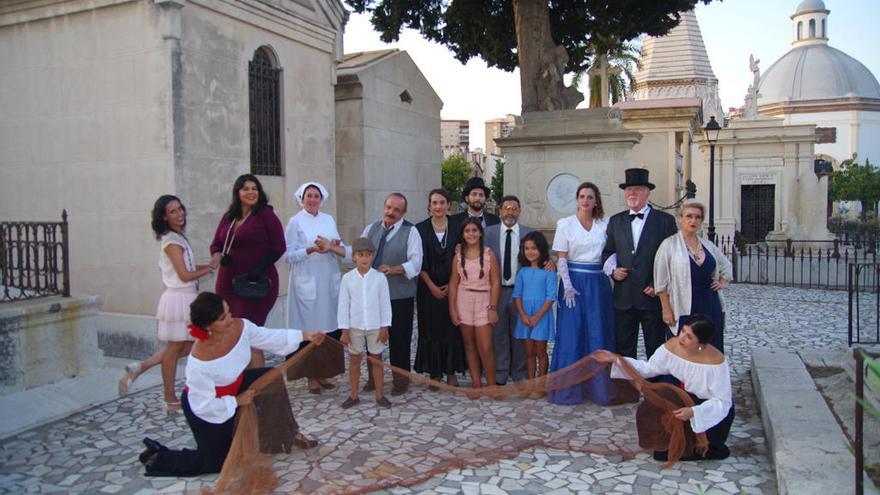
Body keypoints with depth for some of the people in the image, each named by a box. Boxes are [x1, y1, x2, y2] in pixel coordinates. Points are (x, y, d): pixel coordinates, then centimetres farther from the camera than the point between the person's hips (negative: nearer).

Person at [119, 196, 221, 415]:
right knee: (174, 349, 3)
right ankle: (171, 401, 15)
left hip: (187, 298, 9)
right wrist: (210, 268, -8)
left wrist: (209, 265, 1)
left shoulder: (177, 237, 13)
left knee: (186, 347, 14)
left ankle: (138, 368, 19)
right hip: (179, 297, -9)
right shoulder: (171, 240, -15)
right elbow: (185, 275, -17)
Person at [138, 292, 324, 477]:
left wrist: (304, 335, -7)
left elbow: (269, 337, -4)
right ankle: (159, 456, 20)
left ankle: (289, 433, 20)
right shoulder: (200, 359, -41)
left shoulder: (240, 326, -25)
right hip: (206, 408, -6)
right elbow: (203, 405, -29)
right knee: (216, 461, 5)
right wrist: (237, 401, -18)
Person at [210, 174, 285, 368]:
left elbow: (279, 247, -5)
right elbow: (215, 245, 20)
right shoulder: (228, 217, 14)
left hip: (256, 284, -6)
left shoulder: (266, 214, -2)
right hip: (228, 284, 6)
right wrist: (220, 257, -3)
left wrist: (260, 268, -17)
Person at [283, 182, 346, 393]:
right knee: (310, 328, -3)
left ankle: (324, 373, 14)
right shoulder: (295, 222, 1)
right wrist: (312, 249, -17)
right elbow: (288, 254, -5)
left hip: (330, 283, 4)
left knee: (330, 328, 3)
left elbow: (344, 251, 10)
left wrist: (332, 248, -10)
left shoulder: (329, 220, 12)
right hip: (307, 284, -4)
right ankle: (312, 376, 5)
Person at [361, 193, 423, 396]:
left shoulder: (410, 232, -3)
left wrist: (393, 269, -26)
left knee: (399, 339, 5)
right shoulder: (370, 229, 11)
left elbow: (415, 263, -12)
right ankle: (373, 377, 29)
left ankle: (401, 380, 21)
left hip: (400, 295, -4)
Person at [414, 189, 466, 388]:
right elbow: (419, 262, -2)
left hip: (452, 287, 1)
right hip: (429, 288, -1)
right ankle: (434, 373, 12)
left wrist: (451, 285, -7)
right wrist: (432, 287, -9)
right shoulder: (420, 228, 0)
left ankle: (451, 372, 12)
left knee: (452, 328, 3)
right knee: (431, 330, 3)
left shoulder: (456, 228, 3)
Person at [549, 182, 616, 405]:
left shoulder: (605, 224, 6)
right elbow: (561, 258, -2)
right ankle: (569, 387, 8)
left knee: (599, 334, 4)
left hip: (598, 283, 2)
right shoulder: (565, 224, 1)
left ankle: (598, 385, 15)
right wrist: (568, 286, -11)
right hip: (574, 281, -2)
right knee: (571, 335, -1)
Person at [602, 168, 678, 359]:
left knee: (656, 350, 6)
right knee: (624, 349, 9)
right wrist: (613, 269, -4)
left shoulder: (665, 220, 0)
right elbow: (607, 252, 15)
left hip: (652, 295, -3)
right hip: (623, 298, 3)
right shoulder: (615, 221, 12)